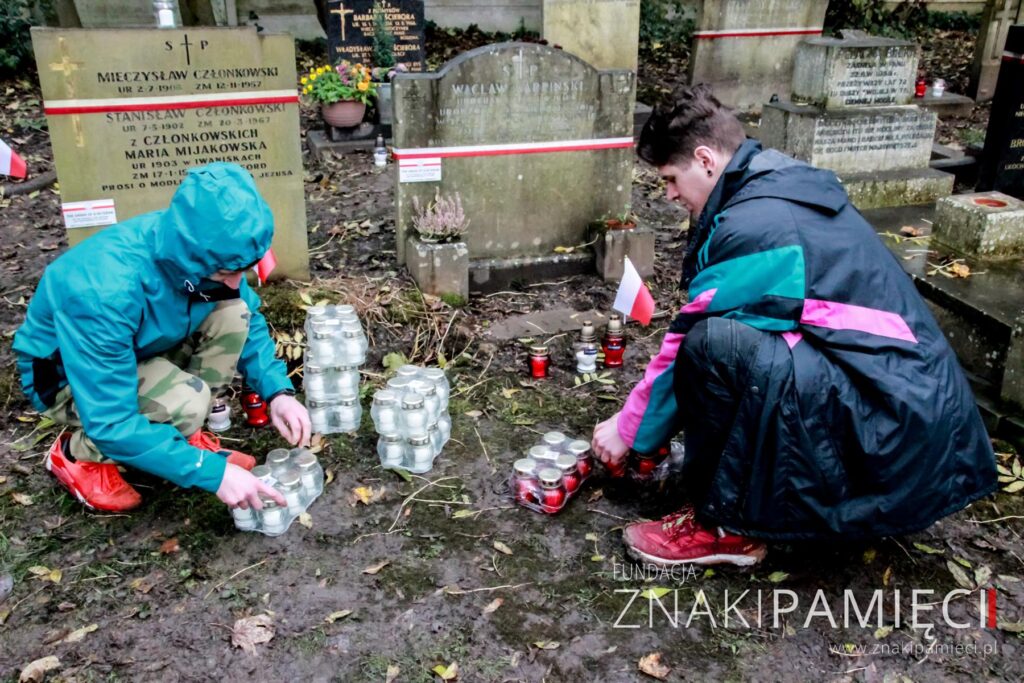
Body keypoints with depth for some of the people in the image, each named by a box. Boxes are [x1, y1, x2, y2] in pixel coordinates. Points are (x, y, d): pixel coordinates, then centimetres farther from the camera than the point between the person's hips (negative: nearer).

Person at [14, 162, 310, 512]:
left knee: (233, 313, -18)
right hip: (66, 376, -6)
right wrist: (212, 472, -36)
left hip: (140, 349, 6)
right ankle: (79, 454, -3)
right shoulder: (104, 291, -39)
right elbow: (110, 422, -36)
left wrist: (278, 390, -19)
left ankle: (185, 436, 0)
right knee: (185, 403, -32)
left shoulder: (194, 251, -20)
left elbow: (248, 320, -3)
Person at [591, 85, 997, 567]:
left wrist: (629, 430, 4)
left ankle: (724, 525, -6)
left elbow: (690, 341, -10)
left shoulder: (752, 224, -17)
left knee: (714, 343, -24)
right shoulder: (791, 184, 13)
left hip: (897, 433, -10)